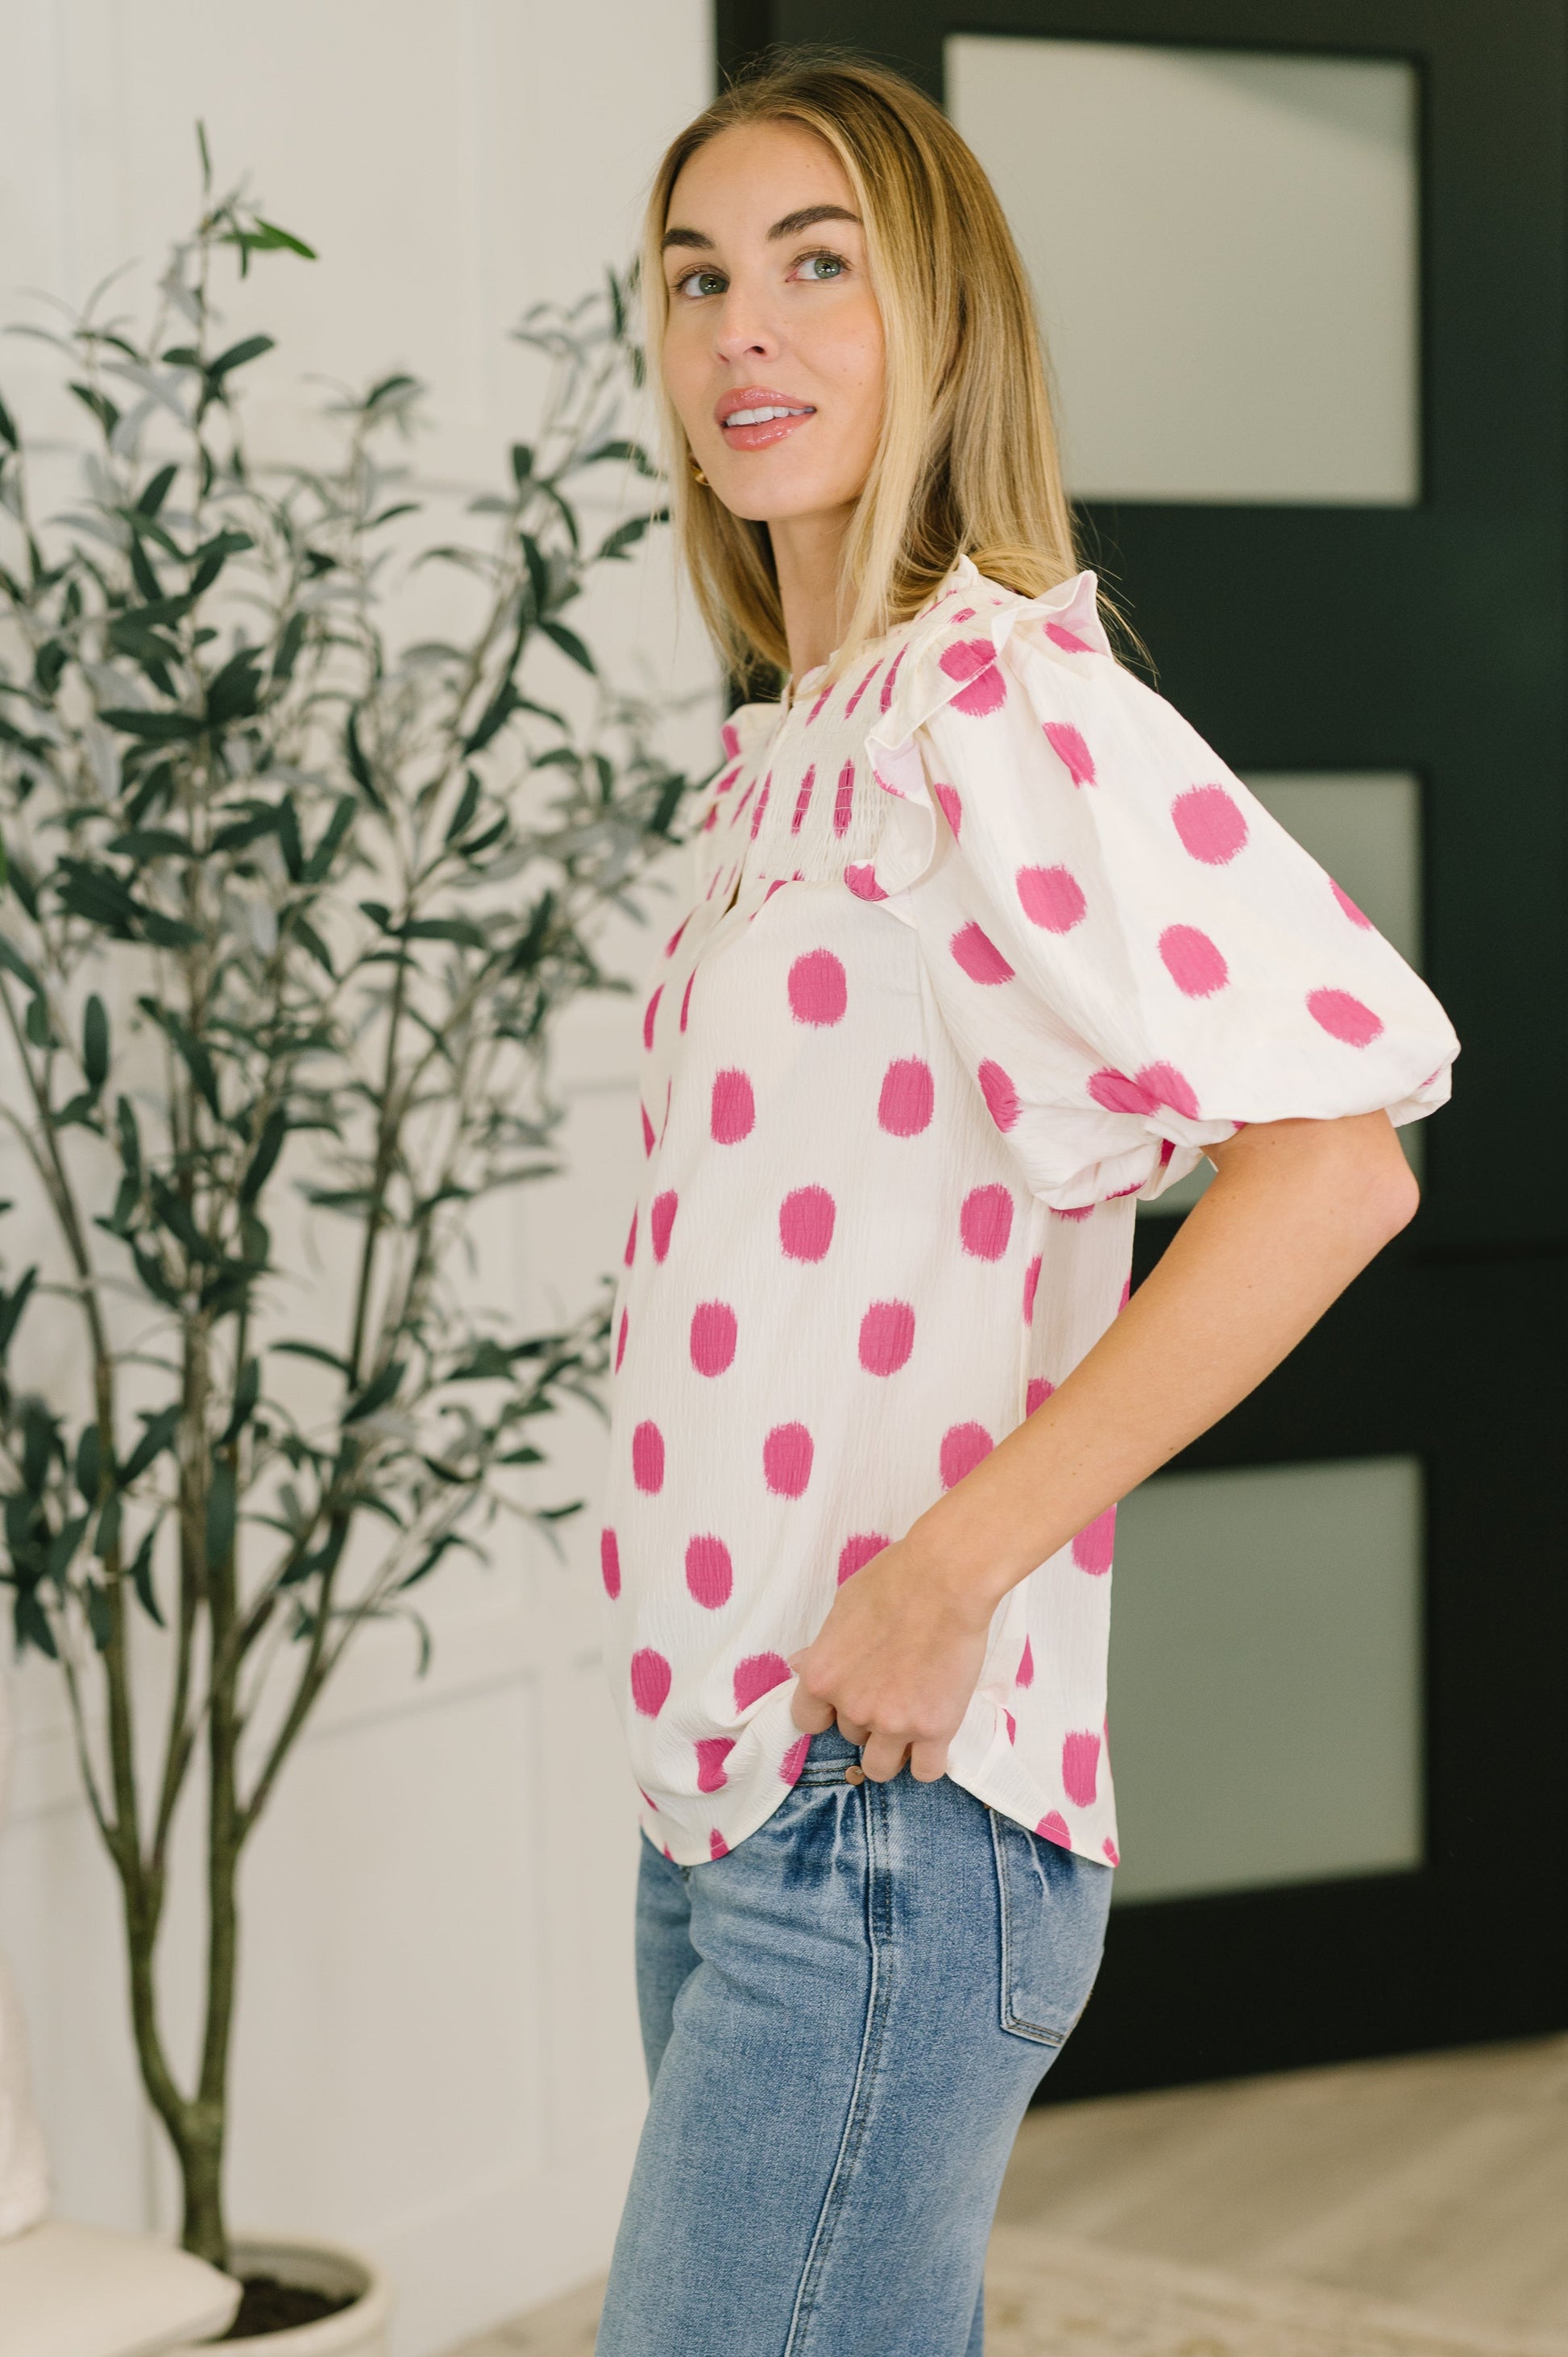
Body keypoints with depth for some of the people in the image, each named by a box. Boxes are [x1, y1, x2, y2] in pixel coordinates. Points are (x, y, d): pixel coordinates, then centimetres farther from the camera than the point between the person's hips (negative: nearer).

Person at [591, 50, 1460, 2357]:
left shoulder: (1002, 698, -14)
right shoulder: (778, 758, 14)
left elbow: (1336, 1153, -24)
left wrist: (950, 1569, -21)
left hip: (890, 1823, -9)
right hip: (718, 1807, 9)